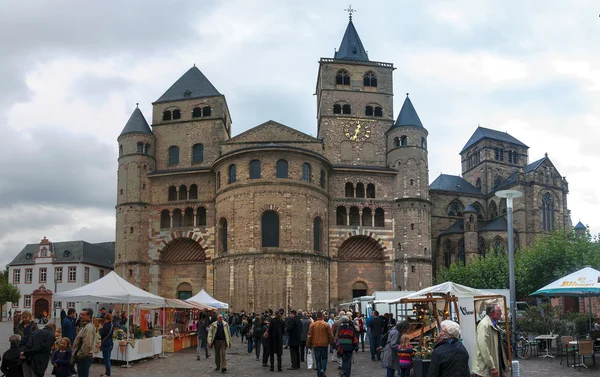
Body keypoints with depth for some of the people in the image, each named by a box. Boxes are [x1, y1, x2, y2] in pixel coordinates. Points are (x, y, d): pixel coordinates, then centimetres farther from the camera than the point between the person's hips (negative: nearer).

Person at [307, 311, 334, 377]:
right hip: (324, 344, -1)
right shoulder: (326, 324, -6)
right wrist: (331, 342, 12)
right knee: (324, 358, 12)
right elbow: (330, 335, -3)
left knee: (318, 360, 8)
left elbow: (309, 336, 1)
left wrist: (309, 345, 11)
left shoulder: (312, 325, -3)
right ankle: (323, 369, -13)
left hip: (316, 345, 1)